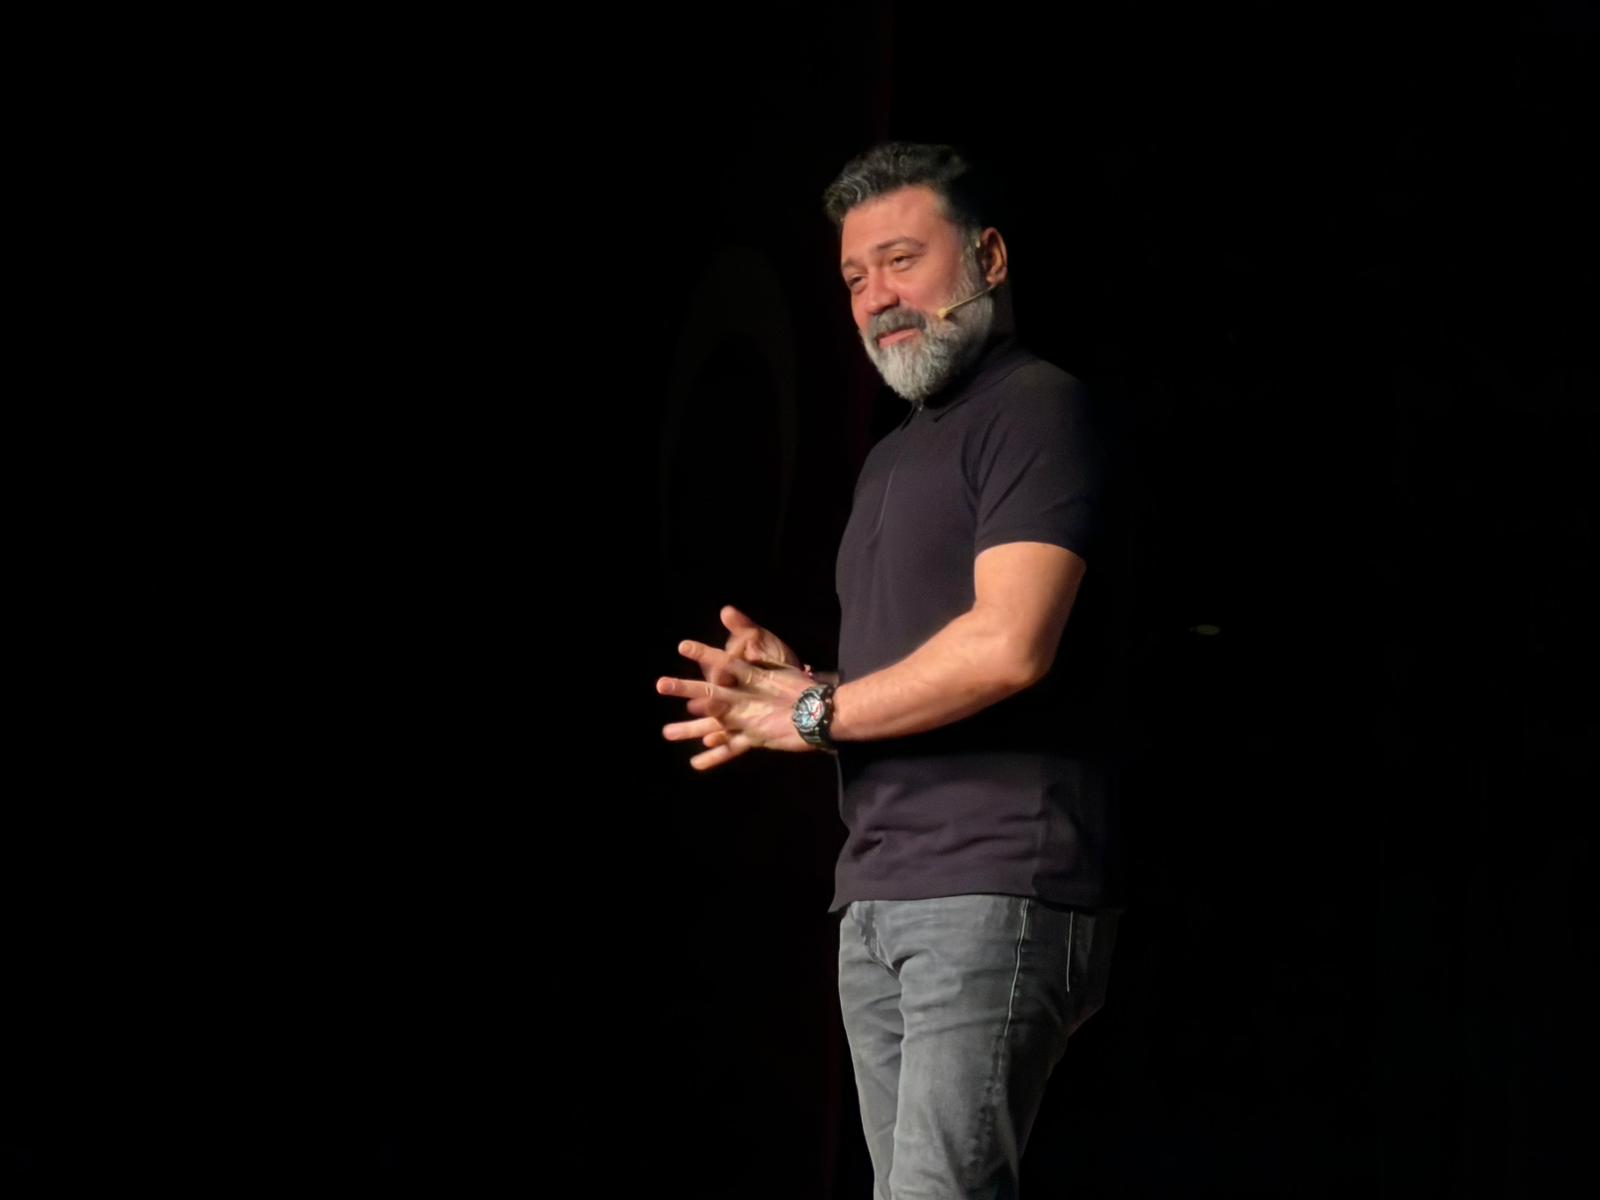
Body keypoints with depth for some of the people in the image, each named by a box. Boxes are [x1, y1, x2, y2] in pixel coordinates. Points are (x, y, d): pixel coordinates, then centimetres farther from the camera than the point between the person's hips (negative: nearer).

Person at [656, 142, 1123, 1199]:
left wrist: (814, 714, -6)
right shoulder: (894, 458, 24)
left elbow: (1007, 646, -18)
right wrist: (790, 684, 5)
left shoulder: (1035, 410, -5)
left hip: (996, 885, -9)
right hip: (878, 899, 9)